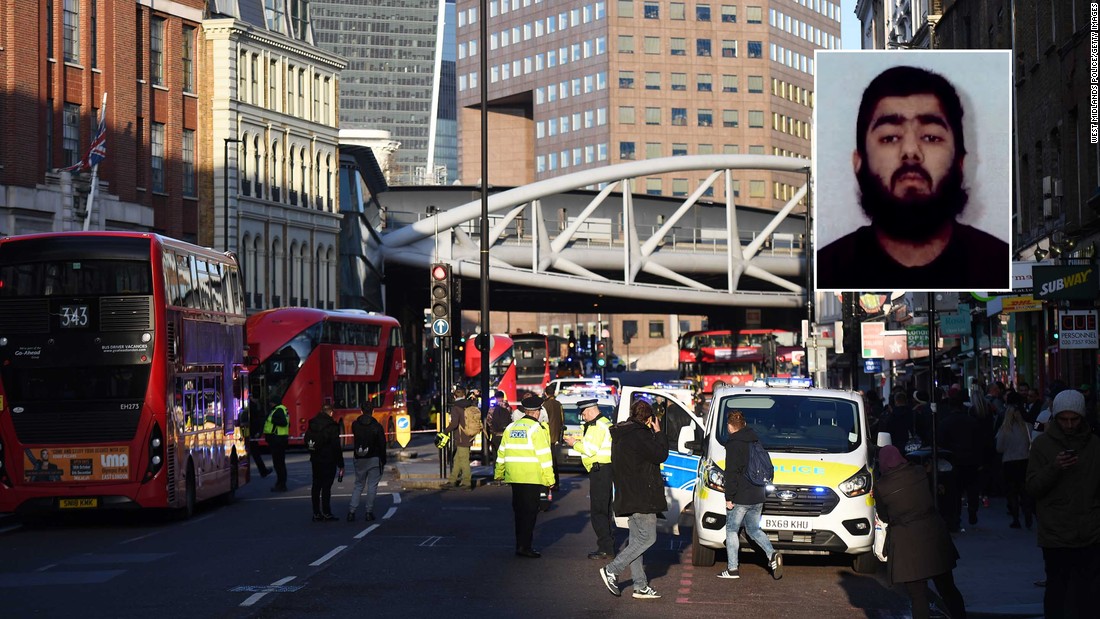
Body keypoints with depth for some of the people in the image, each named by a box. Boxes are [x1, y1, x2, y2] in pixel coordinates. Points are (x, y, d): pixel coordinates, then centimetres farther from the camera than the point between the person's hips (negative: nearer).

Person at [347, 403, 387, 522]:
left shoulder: (355, 425, 1)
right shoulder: (377, 426, -9)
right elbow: (382, 445, -7)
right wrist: (383, 461, 1)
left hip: (359, 459, 3)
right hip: (374, 459, -3)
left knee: (358, 485, 12)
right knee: (372, 486, 3)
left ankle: (351, 511, 0)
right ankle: (369, 512, 1)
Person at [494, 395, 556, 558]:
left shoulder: (511, 428, 10)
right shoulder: (537, 429, -9)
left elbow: (502, 453, 16)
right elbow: (544, 455, -12)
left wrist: (499, 474, 25)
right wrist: (549, 478, -9)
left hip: (514, 477, 6)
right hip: (532, 478, -6)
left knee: (519, 511, 14)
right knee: (530, 512, -2)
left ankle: (520, 544, 19)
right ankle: (525, 546, -6)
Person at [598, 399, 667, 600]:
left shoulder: (620, 435, 15)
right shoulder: (640, 435, -16)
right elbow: (661, 455, -9)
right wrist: (658, 432, 1)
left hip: (628, 496, 10)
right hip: (641, 497, -10)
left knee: (637, 540, 11)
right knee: (647, 538, -6)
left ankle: (640, 585, 12)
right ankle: (612, 570, -9)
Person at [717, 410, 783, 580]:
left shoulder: (734, 444, -11)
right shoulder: (755, 441, 13)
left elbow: (731, 473, -16)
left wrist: (729, 497, -14)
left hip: (741, 496, -7)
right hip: (757, 496, 7)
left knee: (731, 530, 4)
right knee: (753, 529, 16)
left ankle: (732, 569, 3)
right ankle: (772, 555, -5)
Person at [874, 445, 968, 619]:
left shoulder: (881, 486, -9)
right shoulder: (919, 473, -1)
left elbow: (884, 517, 4)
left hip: (906, 543, -3)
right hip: (934, 535, 3)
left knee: (918, 596, 2)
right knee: (948, 588, 16)